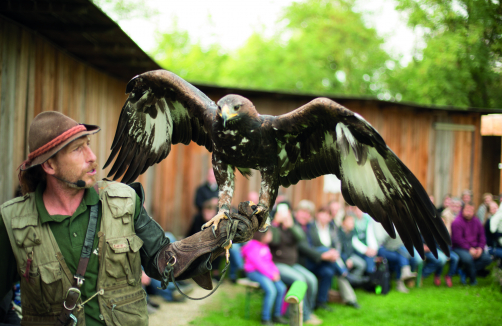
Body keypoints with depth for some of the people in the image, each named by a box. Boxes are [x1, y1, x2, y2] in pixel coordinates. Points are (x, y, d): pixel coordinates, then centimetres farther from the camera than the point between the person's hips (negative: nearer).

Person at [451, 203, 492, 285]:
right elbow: (457, 239, -16)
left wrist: (480, 248, -7)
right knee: (468, 258, -37)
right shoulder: (457, 222, -9)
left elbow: (482, 236, 12)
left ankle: (465, 273, -10)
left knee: (487, 259, -17)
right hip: (460, 248, -6)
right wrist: (469, 249, -19)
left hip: (474, 248, 6)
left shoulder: (476, 222, 12)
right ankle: (473, 280, -11)